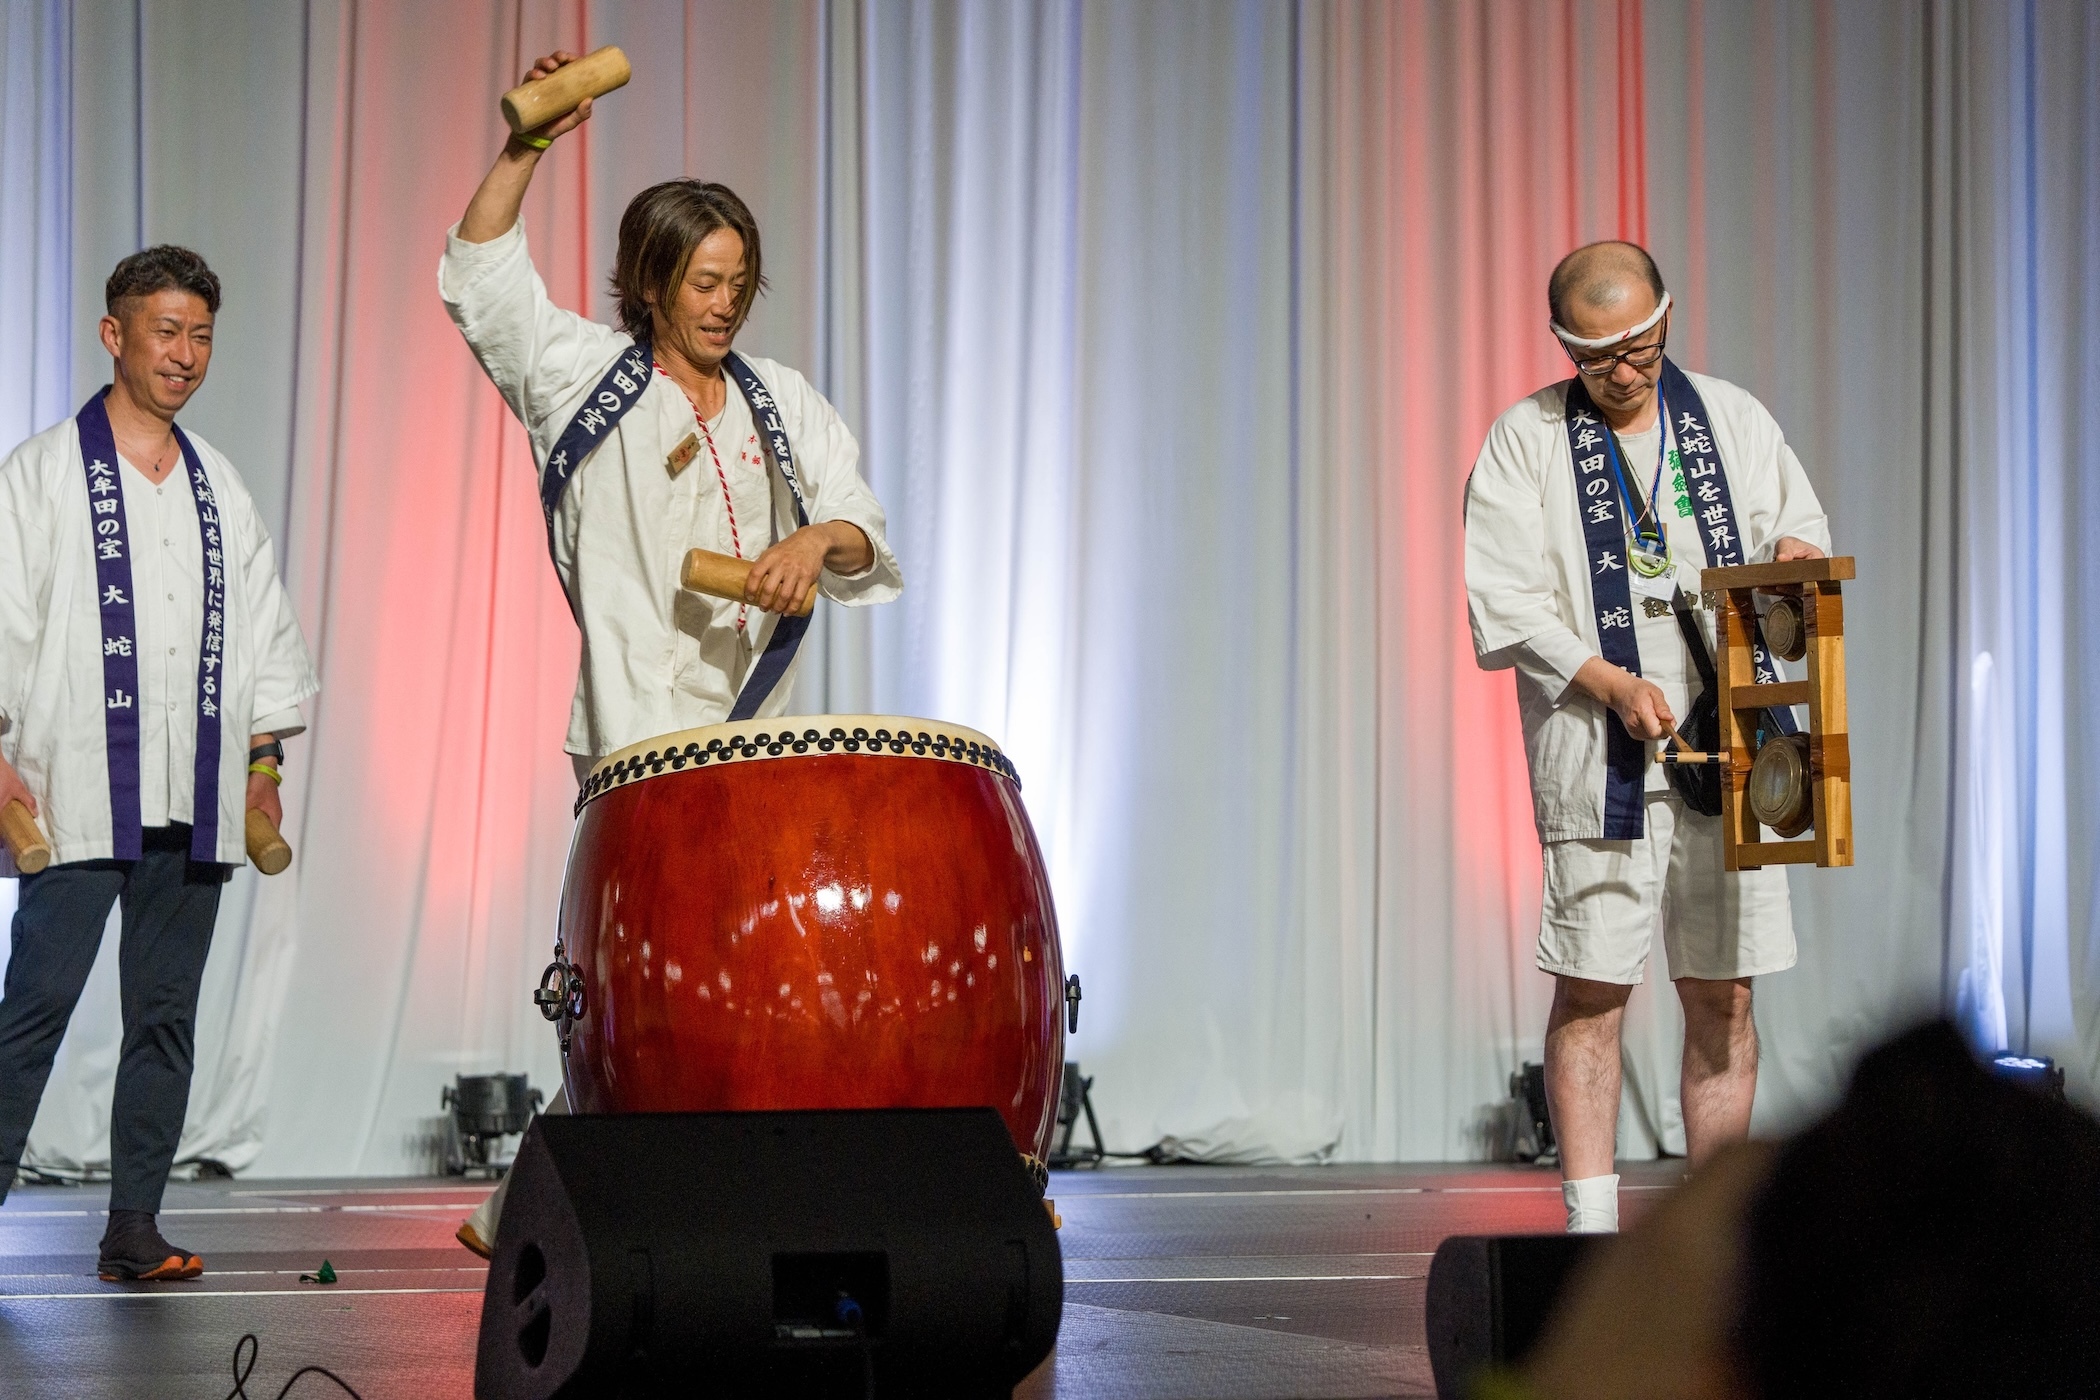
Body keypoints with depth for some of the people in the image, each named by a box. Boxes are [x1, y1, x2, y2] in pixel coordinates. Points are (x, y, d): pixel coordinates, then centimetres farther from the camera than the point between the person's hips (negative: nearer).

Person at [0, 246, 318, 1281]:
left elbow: (263, 630, 20)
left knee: (166, 1015, 4)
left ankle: (134, 1226, 8)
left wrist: (263, 761, 13)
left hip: (195, 803, 5)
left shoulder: (220, 488, 16)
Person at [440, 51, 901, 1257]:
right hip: (640, 736, -5)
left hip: (758, 729, 5)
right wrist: (527, 150, -19)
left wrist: (821, 541, -15)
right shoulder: (587, 379, 4)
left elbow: (864, 531, 8)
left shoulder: (781, 403, 15)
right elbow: (482, 284, -8)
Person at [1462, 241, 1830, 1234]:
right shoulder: (1525, 440, 3)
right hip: (1596, 751, -3)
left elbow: (1803, 528, 19)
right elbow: (1503, 600, -4)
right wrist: (1611, 684, -15)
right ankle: (1590, 1225, -2)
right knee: (1592, 991, -5)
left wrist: (1795, 556, -6)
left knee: (1722, 994, 4)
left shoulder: (1734, 419, 12)